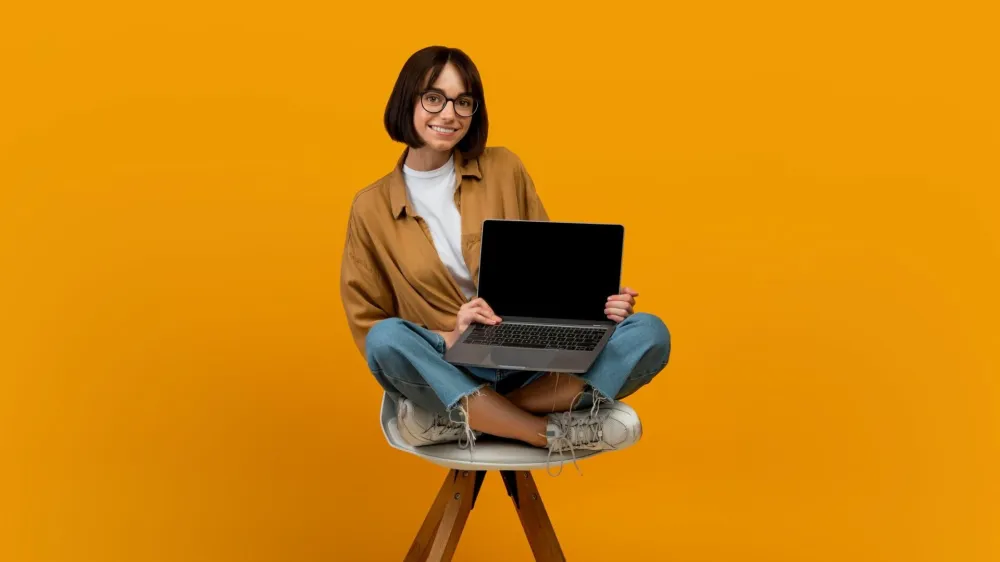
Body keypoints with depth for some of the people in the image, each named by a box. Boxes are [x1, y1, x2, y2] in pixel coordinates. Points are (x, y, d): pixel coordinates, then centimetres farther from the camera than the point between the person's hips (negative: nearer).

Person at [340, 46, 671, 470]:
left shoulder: (504, 169, 5)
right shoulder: (371, 208, 2)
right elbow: (369, 329, 2)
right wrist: (449, 338, -15)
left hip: (534, 366, 2)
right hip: (448, 368, -2)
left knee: (649, 333, -21)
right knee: (387, 339, -33)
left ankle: (455, 418, -27)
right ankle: (557, 432, -27)